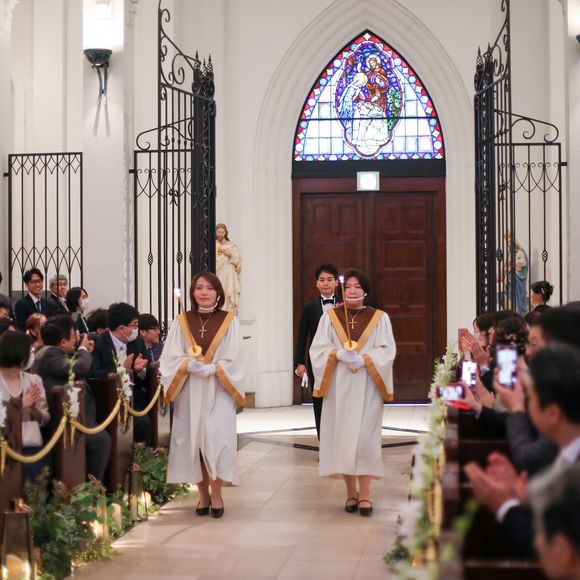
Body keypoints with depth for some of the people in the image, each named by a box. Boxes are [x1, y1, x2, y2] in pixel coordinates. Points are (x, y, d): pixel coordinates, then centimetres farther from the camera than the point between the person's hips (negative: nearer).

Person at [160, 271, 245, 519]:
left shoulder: (229, 321, 3)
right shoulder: (181, 322, 7)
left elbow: (232, 360, -2)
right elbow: (171, 358, 1)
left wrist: (208, 369, -15)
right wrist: (191, 366, -17)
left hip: (218, 391, -2)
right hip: (189, 392, 2)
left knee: (216, 440, -10)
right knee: (193, 441, 1)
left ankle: (216, 495, 2)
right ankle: (203, 495, 12)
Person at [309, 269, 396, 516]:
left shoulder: (379, 318, 6)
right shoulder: (330, 317, 8)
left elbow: (387, 350, -3)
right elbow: (318, 349, 0)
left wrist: (363, 359, -18)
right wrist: (338, 354, -18)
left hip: (367, 387, -1)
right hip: (339, 387, 1)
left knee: (365, 437, -5)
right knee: (342, 436, 1)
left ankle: (365, 494, -1)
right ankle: (350, 493, 11)